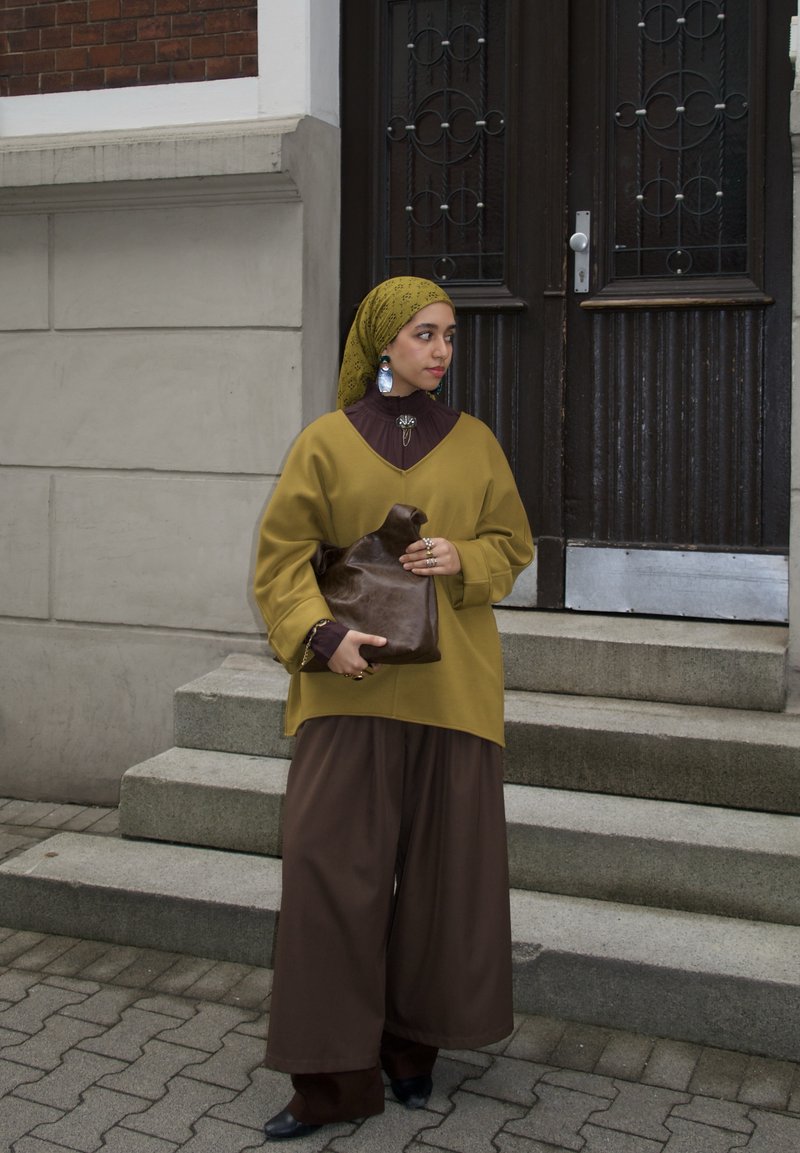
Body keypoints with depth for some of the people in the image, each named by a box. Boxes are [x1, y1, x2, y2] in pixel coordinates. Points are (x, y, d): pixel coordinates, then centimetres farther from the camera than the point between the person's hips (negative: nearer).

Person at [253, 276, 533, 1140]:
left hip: (452, 684, 2)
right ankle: (335, 1076, 7)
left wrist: (462, 561, -10)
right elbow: (282, 557, -2)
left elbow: (513, 543, 12)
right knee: (331, 865, -5)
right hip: (352, 684, -2)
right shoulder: (324, 443, 1)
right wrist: (323, 634, -18)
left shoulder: (474, 442, 8)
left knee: (444, 866, 6)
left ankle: (414, 1040, 25)